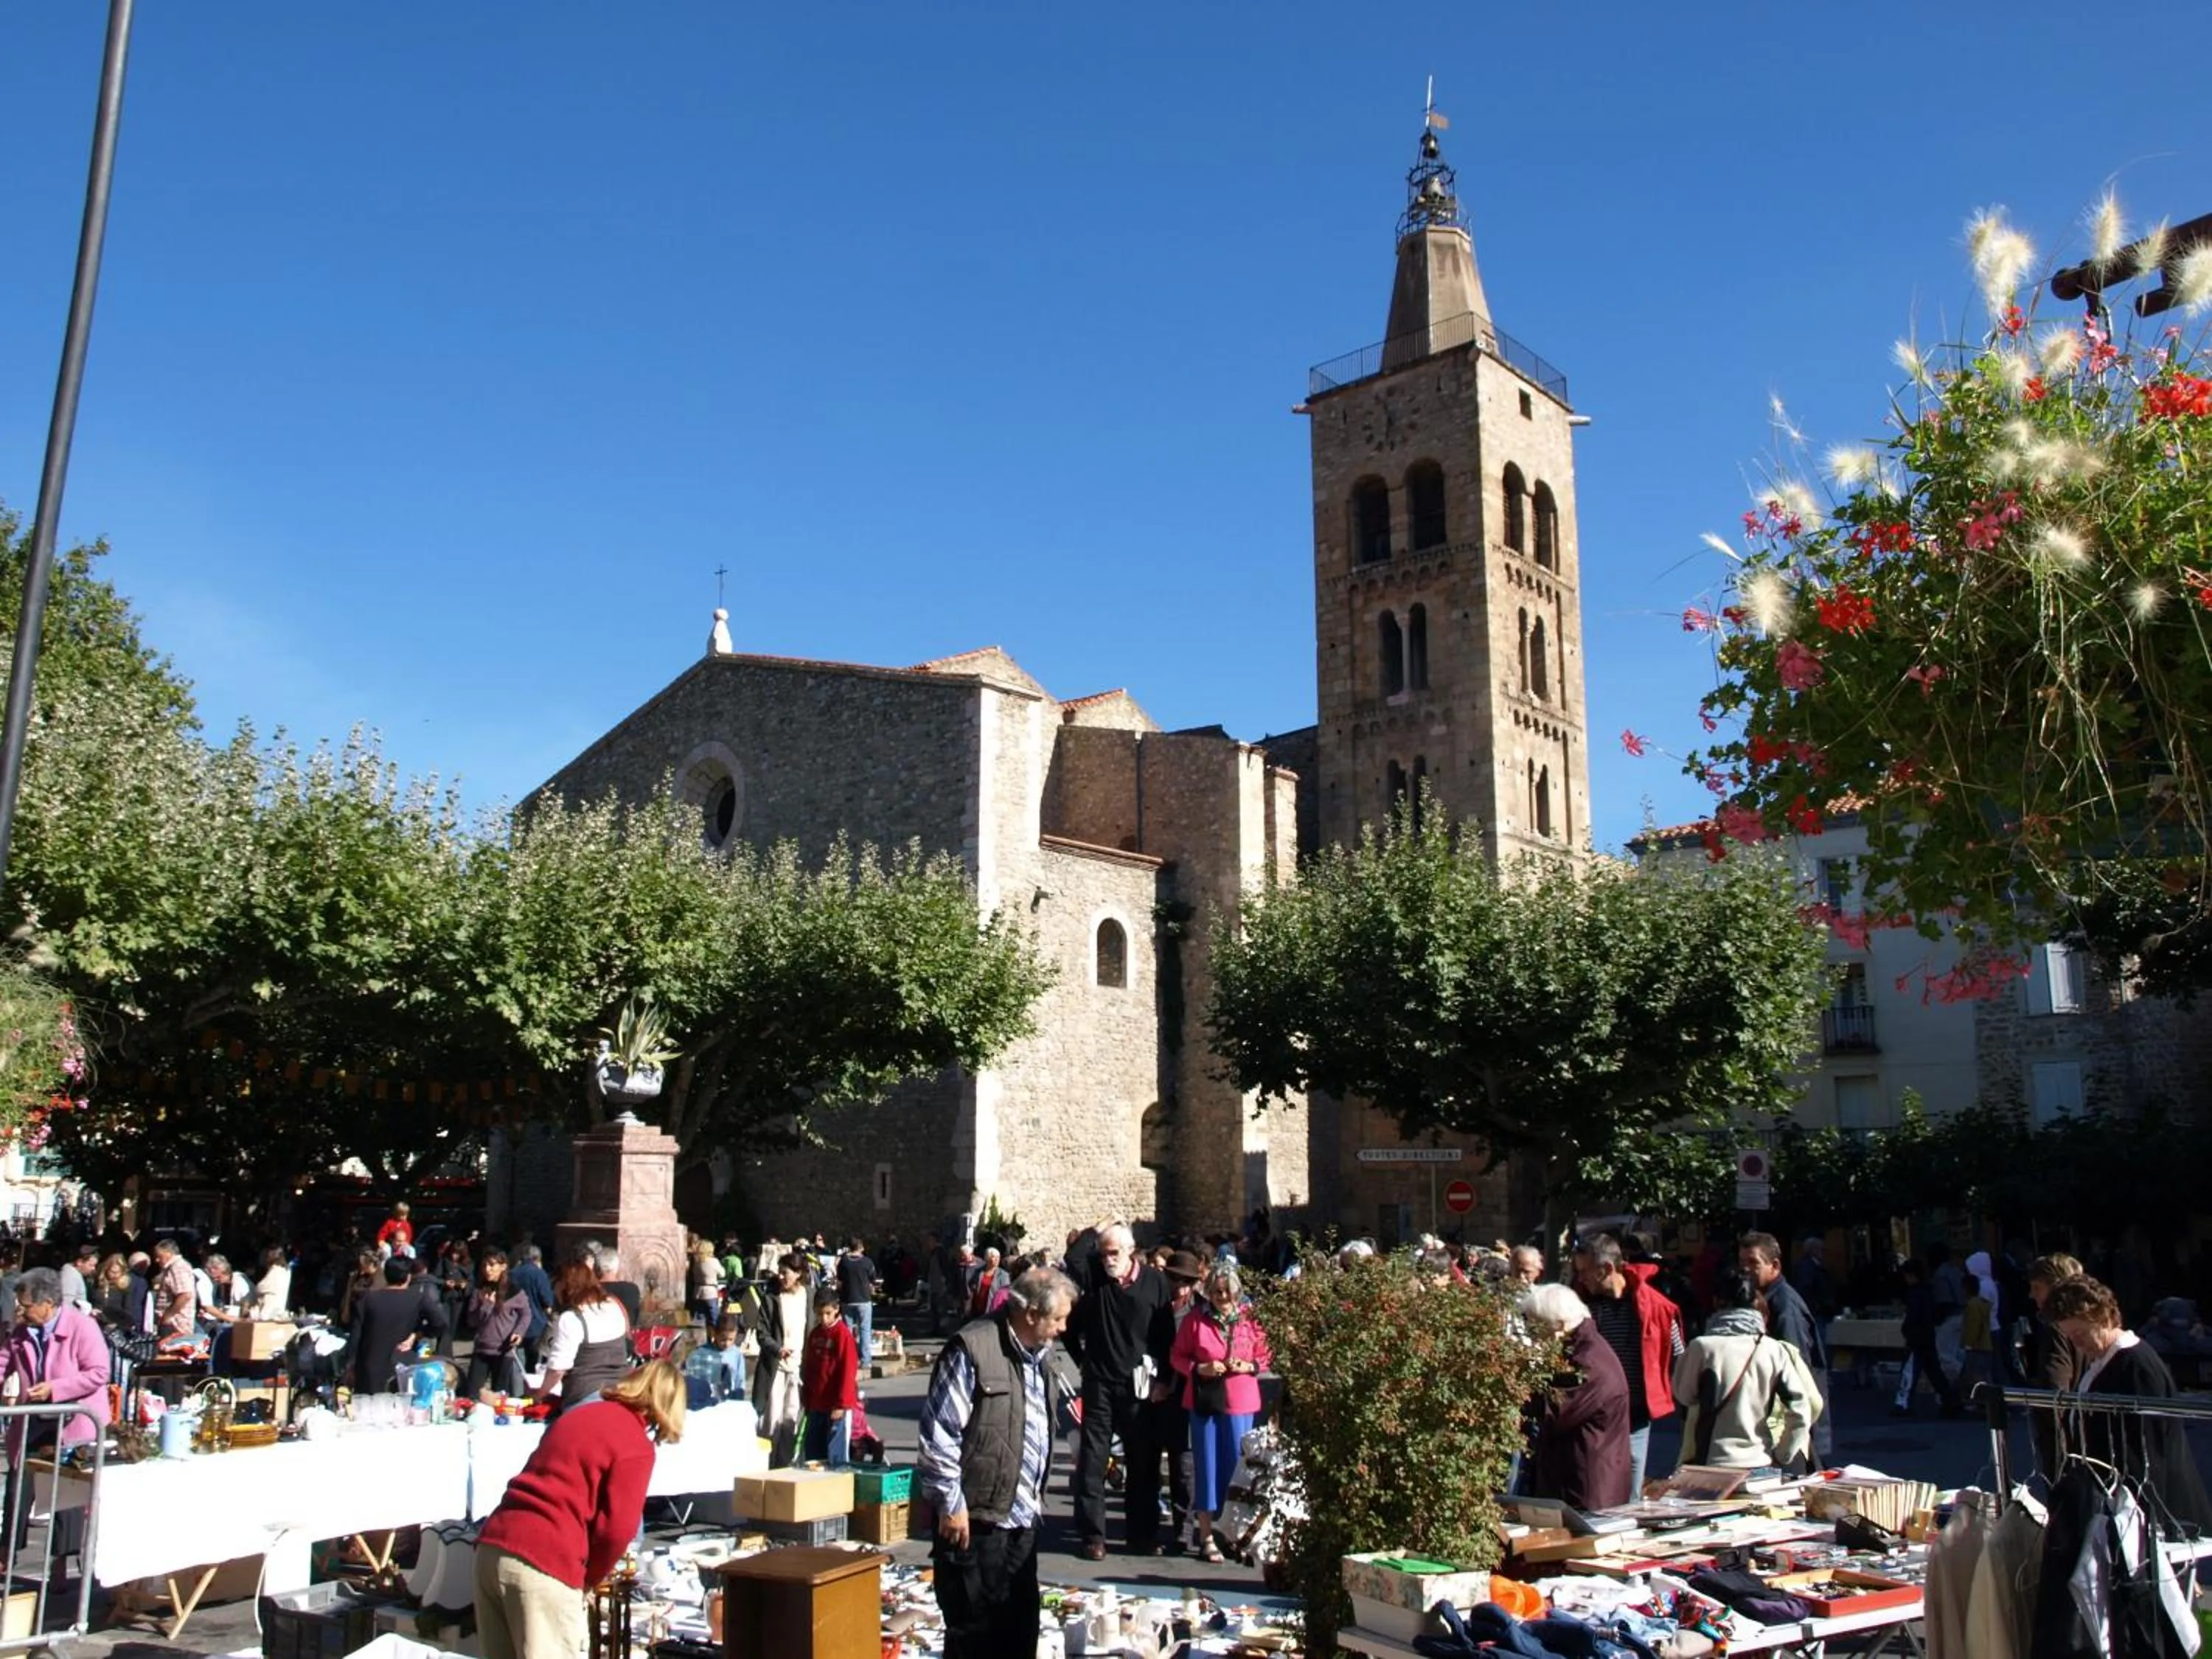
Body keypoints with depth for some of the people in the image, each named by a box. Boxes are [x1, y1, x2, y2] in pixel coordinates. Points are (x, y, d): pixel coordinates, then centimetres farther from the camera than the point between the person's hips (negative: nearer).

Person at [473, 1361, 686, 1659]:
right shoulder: (636, 1446, -2)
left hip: (492, 1545, 8)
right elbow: (616, 1529, -7)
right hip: (545, 1563, -7)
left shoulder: (578, 1415, 19)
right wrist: (588, 1578, 11)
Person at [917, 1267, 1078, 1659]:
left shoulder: (1034, 1354, 11)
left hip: (1021, 1521, 8)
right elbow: (939, 1432, -17)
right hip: (974, 1522, -8)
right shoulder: (973, 1348, -17)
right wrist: (951, 1503, -16)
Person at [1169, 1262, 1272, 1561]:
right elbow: (1177, 1356, 3)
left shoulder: (1251, 1318, 0)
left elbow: (1266, 1356, 9)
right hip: (1204, 1400, -1)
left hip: (1240, 1401, 1)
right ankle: (1206, 1535, 11)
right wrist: (1200, 1369, -13)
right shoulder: (1196, 1318, -2)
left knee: (1237, 1465, 4)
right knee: (1206, 1465, 3)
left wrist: (1250, 1366, -10)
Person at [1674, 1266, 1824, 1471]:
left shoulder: (1702, 1348, -10)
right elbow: (1801, 1411, -5)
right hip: (1760, 1465, 2)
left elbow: (1682, 1396, 5)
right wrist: (1781, 1457, 5)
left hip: (1711, 1464, -2)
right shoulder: (1774, 1350, -4)